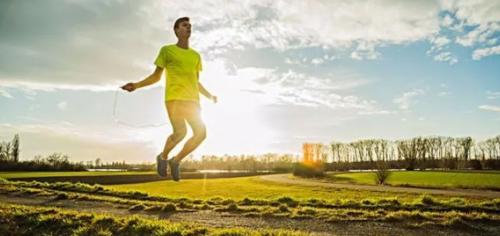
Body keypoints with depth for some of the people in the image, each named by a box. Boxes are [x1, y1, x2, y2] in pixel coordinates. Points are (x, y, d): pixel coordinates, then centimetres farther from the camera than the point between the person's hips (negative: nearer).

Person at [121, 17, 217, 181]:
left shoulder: (196, 55, 21)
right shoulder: (167, 50, 8)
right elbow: (156, 76, 8)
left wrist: (209, 96, 20)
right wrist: (136, 85, -5)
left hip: (192, 100, 5)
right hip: (174, 98, -5)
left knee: (201, 133, -8)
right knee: (180, 132, -21)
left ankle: (176, 161, 13)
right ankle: (163, 157, 11)